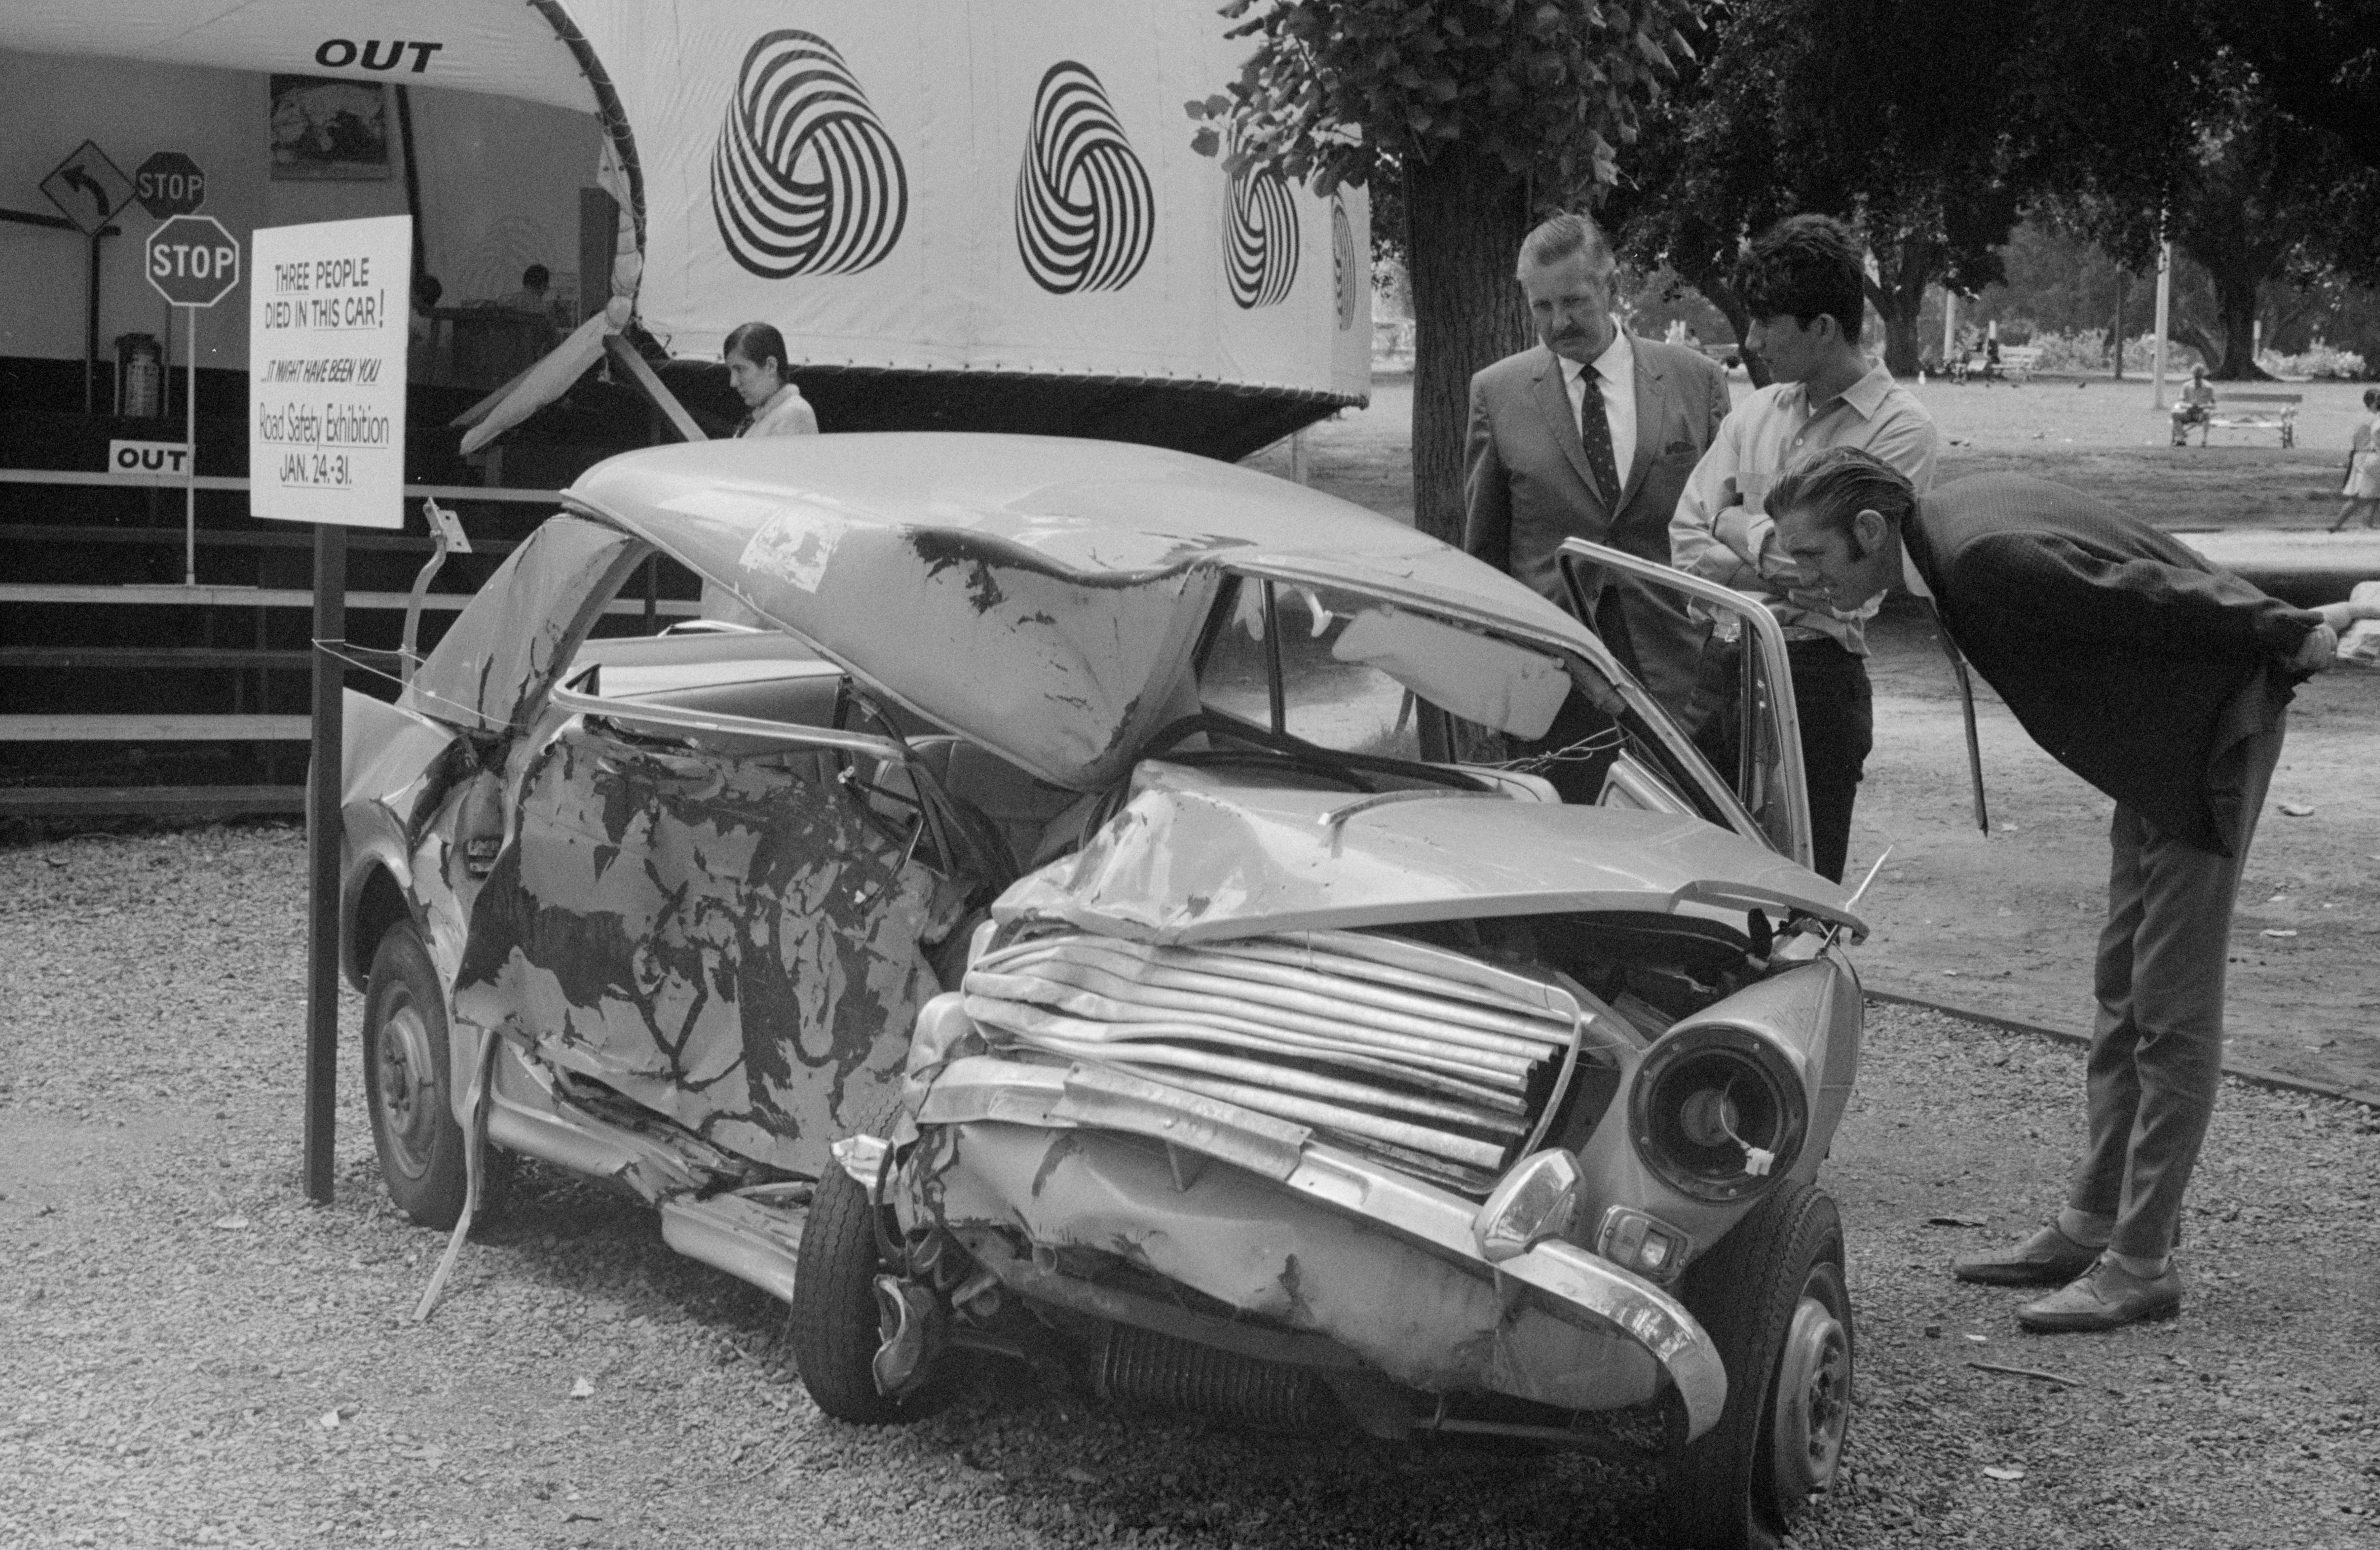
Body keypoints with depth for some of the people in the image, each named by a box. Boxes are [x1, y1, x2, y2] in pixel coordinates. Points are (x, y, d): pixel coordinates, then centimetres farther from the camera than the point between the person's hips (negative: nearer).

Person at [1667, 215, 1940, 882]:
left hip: (1816, 675, -5)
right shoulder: (1755, 413, 13)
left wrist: (1736, 525, 1)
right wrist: (1780, 566, -7)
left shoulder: (1901, 430, -5)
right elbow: (1687, 545, 8)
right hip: (1720, 668, 5)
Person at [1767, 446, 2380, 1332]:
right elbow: (2146, 587, 9)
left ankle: (2141, 1265, 0)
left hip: (2211, 741, -10)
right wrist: (2289, 632, 12)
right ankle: (2094, 1225, 22)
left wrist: (2293, 637, -15)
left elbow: (2160, 596, -25)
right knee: (2123, 998, 13)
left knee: (2173, 1011, -6)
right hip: (2157, 746, 10)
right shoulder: (1952, 521, 1)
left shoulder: (1987, 560, -29)